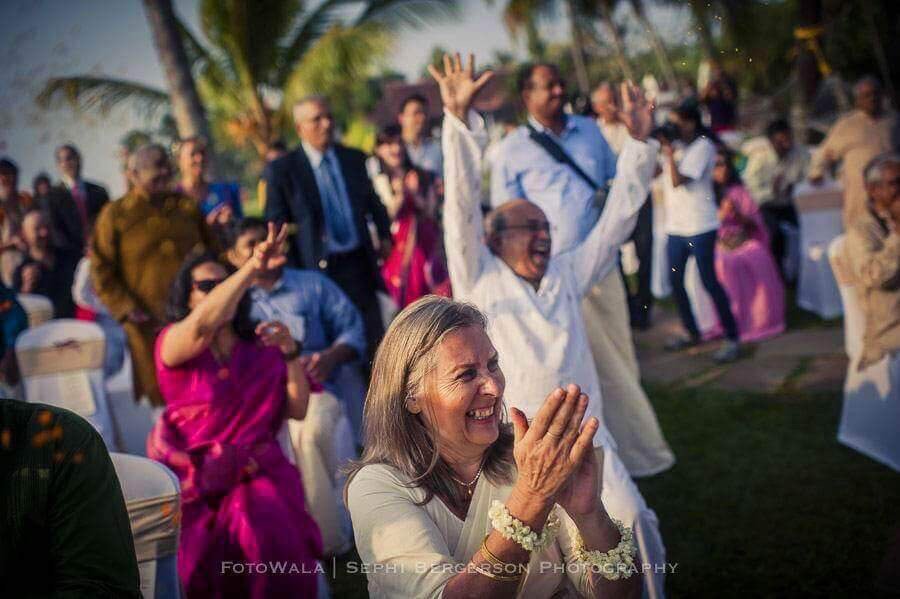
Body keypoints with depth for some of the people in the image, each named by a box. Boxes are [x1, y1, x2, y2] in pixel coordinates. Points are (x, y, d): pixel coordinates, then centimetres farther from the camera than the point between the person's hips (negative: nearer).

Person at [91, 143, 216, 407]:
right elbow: (101, 270, -3)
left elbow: (211, 250, 21)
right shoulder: (114, 214, -1)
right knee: (160, 395, 3)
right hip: (150, 323, -3)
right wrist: (127, 310, -12)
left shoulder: (186, 206, 12)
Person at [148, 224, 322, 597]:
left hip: (256, 470, 2)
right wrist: (253, 267, -35)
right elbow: (204, 323, -25)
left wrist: (290, 352, -6)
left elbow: (297, 410, 8)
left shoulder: (260, 345, 10)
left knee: (271, 533, -29)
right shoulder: (173, 343, -1)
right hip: (196, 476, -2)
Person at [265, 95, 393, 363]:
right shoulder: (282, 169, -3)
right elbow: (275, 225, 0)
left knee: (375, 338, 2)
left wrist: (384, 235, 12)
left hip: (360, 262, 4)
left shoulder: (354, 158, 10)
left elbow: (372, 201, 23)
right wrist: (290, 271, -5)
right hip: (317, 268, -4)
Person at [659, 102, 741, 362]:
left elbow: (678, 180, -19)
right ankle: (691, 333, 26)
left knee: (708, 281, -8)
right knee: (675, 281, 11)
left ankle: (732, 338, -1)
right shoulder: (676, 146, 12)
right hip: (675, 225, 8)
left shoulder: (702, 146, -11)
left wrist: (669, 151, -12)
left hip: (699, 226, -8)